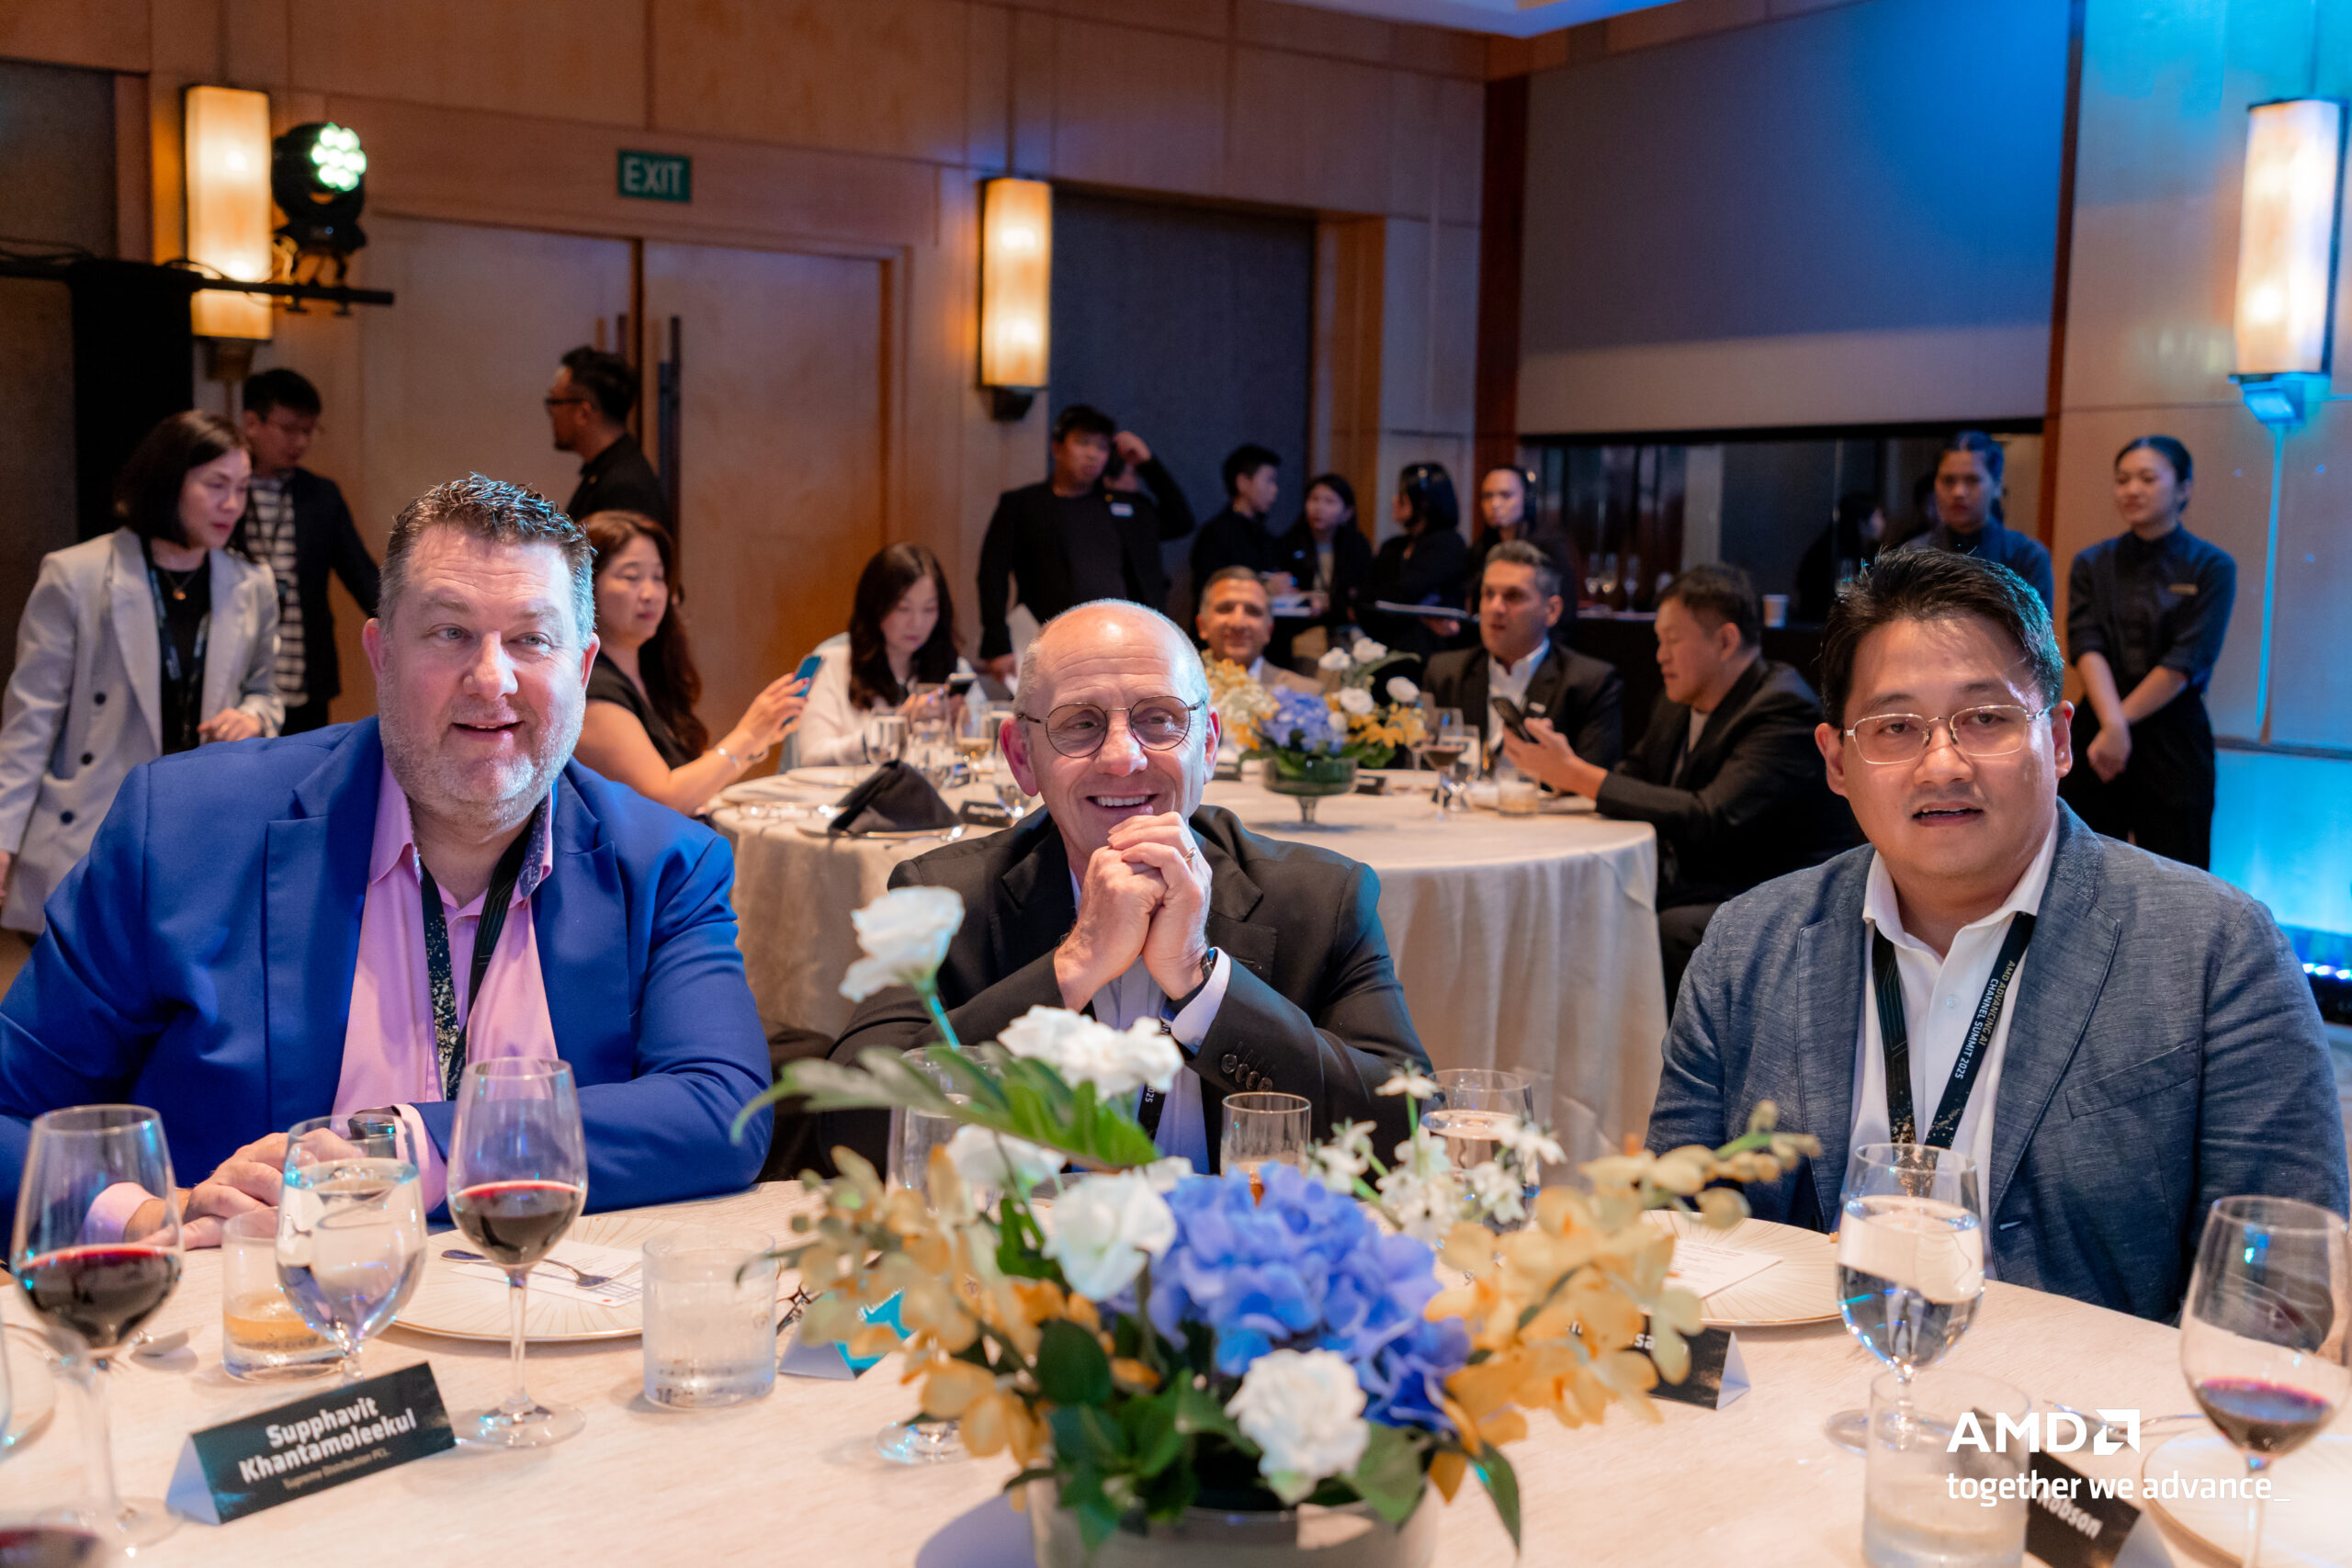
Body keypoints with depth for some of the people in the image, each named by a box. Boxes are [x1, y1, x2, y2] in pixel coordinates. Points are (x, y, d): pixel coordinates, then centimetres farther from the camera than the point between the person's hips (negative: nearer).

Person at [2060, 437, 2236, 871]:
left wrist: (2117, 723, -13)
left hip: (2173, 739, -2)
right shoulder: (2092, 565, 7)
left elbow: (2186, 663, -10)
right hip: (2097, 739, 2)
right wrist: (2112, 723, -22)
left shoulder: (2211, 567, -2)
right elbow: (2086, 647, -7)